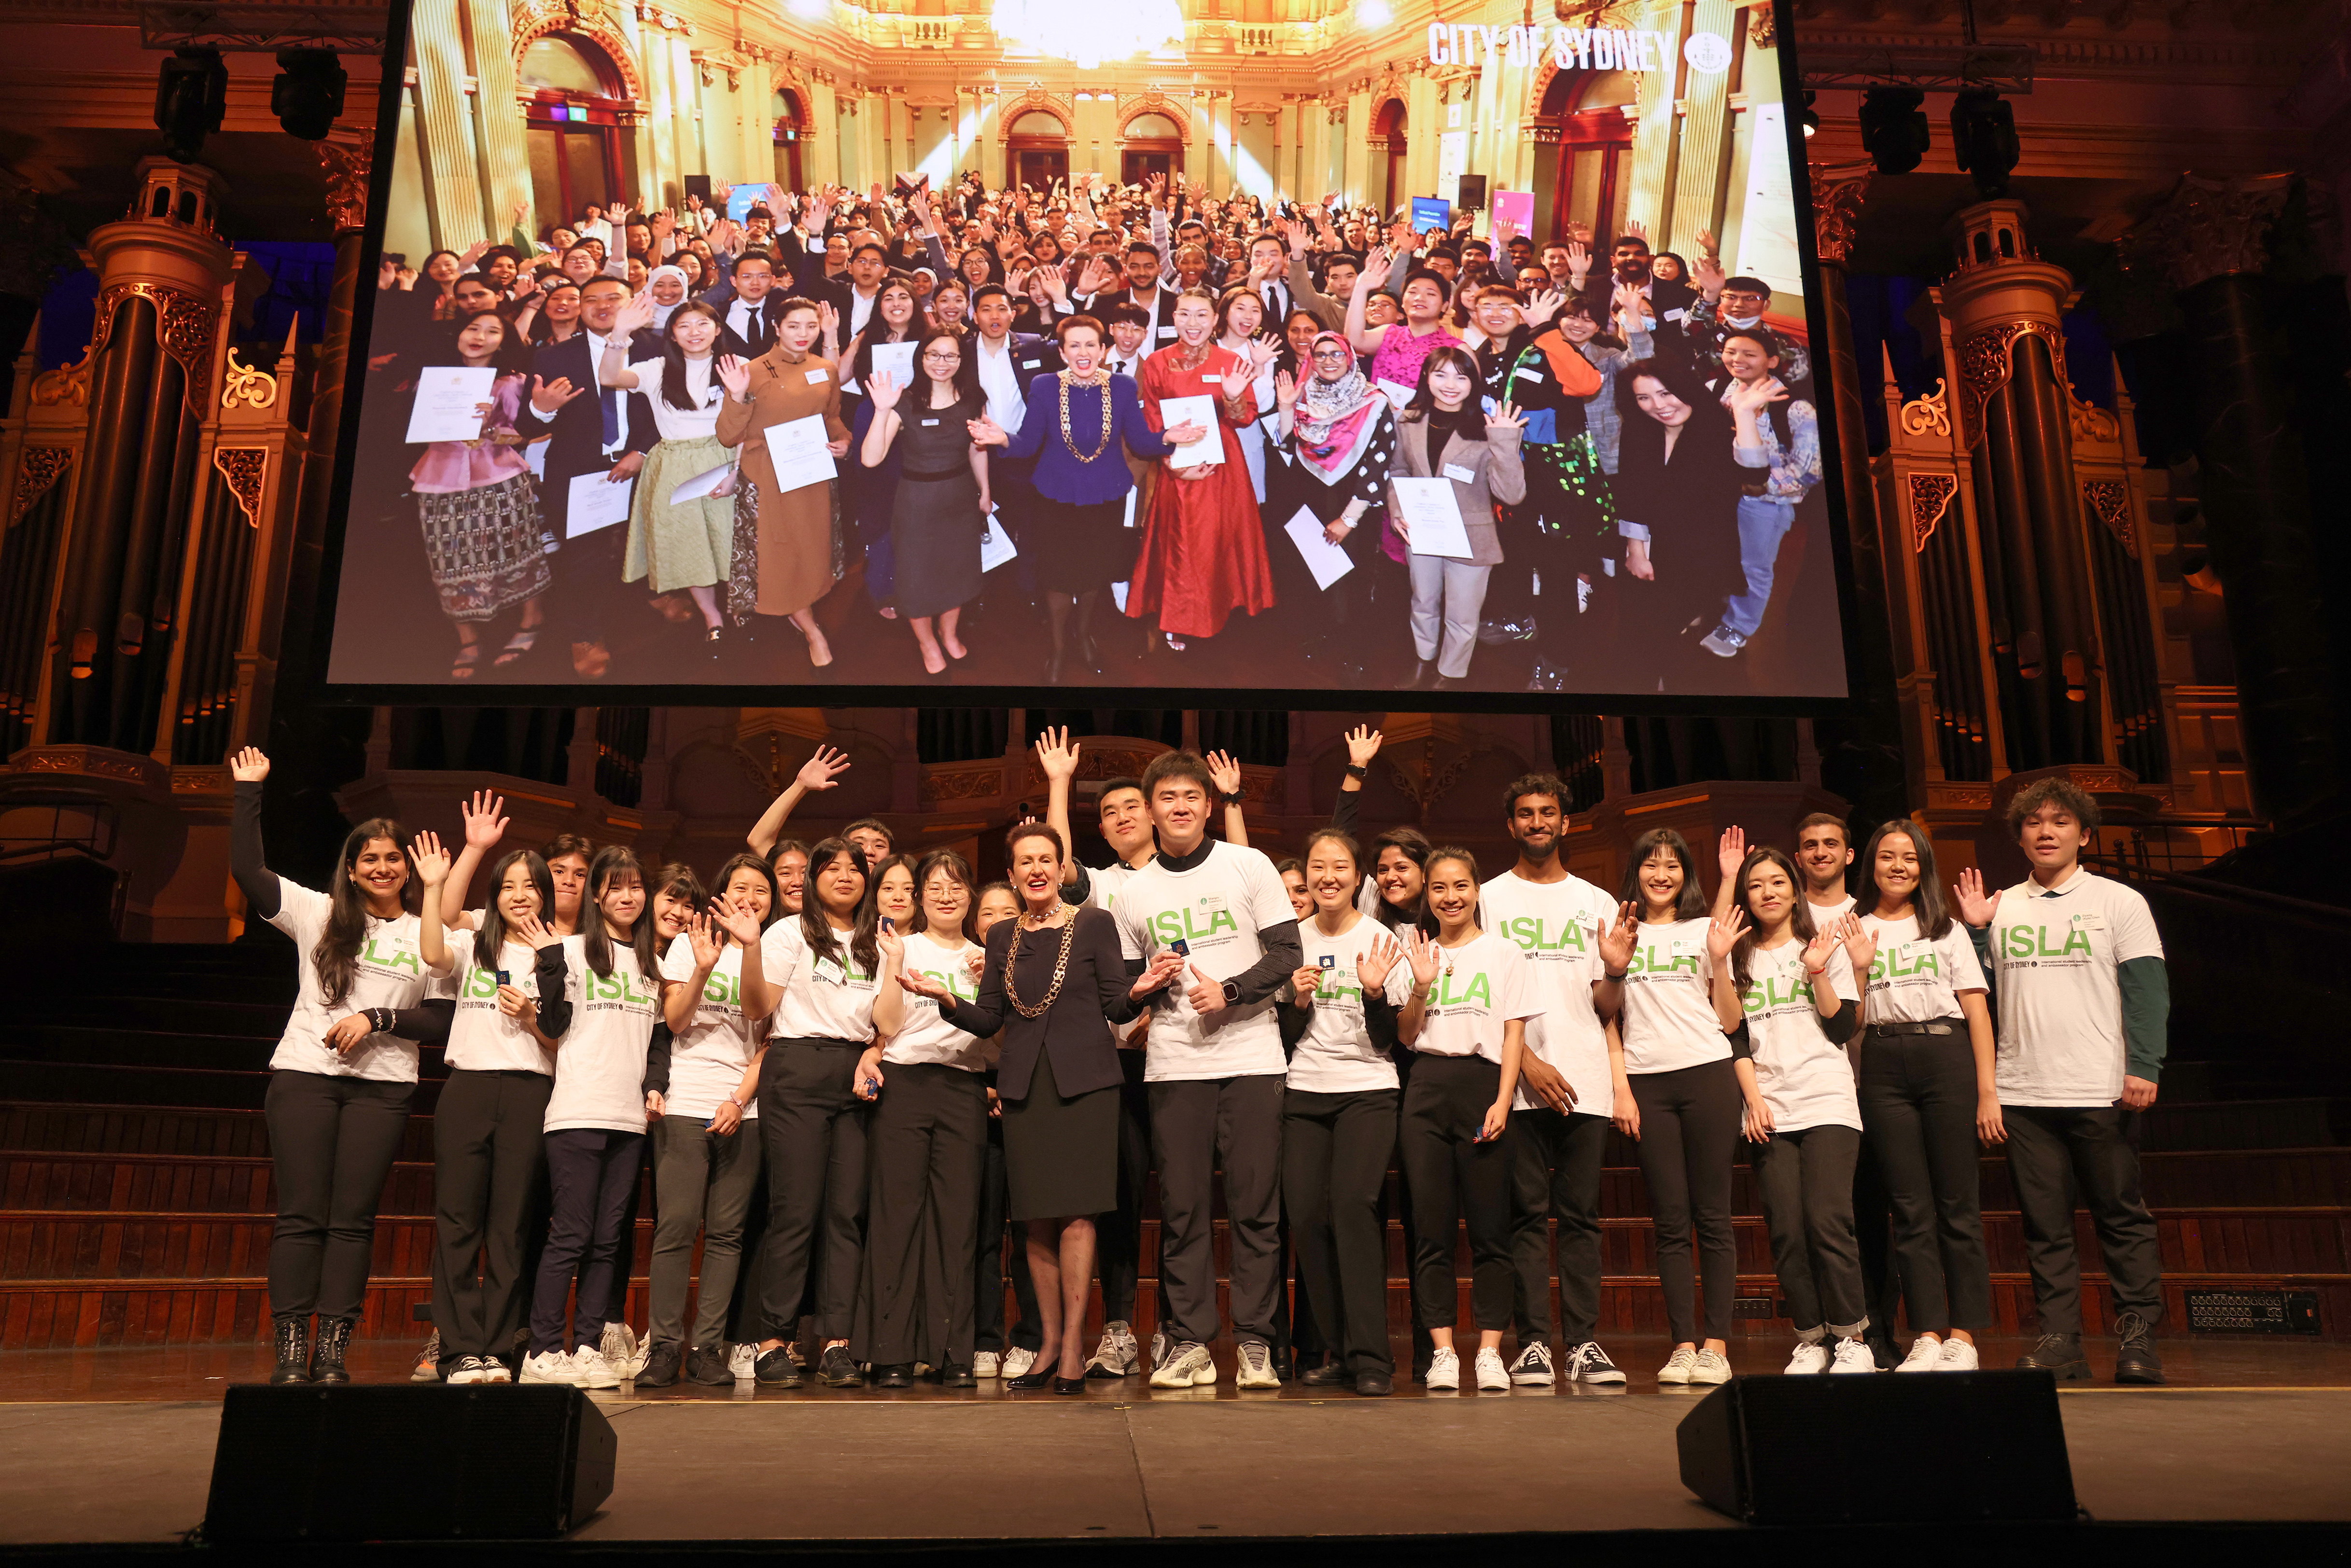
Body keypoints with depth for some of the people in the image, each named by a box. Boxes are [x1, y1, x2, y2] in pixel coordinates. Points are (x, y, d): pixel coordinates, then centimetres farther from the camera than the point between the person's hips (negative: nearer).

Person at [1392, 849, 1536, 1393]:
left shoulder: (1503, 952, 8)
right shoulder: (1417, 954, 15)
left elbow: (1514, 1033, 3)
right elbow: (1405, 1036, 12)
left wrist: (1503, 1101, -8)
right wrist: (1422, 987, -4)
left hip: (1484, 1084, -2)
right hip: (1427, 1088, 2)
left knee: (1489, 1226, -3)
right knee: (1431, 1227, 0)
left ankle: (1490, 1353, 3)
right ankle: (1442, 1351, 4)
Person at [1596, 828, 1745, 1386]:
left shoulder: (1704, 931, 12)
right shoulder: (1619, 935, 13)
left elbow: (1730, 1022, 9)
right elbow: (1606, 1015, 10)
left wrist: (1720, 961, -3)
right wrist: (1614, 969, -7)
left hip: (1707, 1073, 0)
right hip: (1646, 1082, 1)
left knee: (1712, 1215, -2)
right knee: (1670, 1220, 1)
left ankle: (1716, 1344, 1)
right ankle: (1682, 1344, 5)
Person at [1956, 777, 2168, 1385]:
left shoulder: (2119, 902, 5)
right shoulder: (2002, 908, 13)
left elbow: (2147, 990, -1)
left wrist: (2143, 1067, -11)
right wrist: (1974, 932, 3)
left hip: (2102, 1090, -3)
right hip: (2024, 1093, 3)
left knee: (2122, 1218, 2)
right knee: (2044, 1226, 5)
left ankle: (2138, 1336, 10)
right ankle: (2059, 1340, 10)